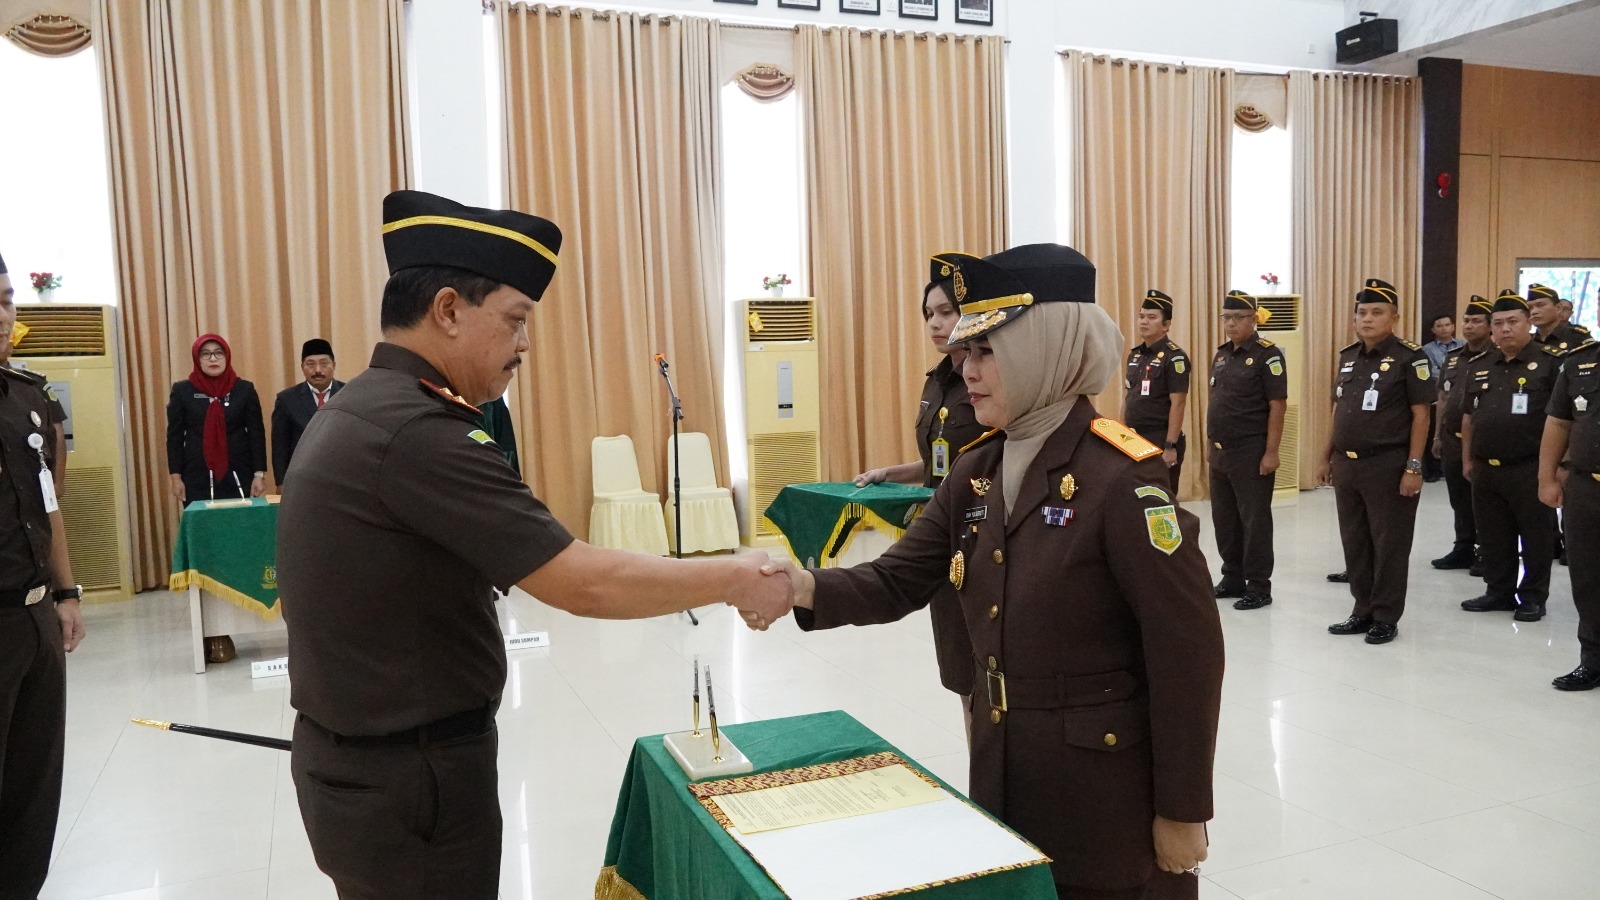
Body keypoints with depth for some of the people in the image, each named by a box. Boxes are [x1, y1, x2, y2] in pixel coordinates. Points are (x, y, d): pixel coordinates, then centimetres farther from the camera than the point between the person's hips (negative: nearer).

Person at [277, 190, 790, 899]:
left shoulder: (353, 411, 6)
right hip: (408, 778, -9)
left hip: (353, 756, 9)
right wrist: (735, 579, -14)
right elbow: (586, 584, -26)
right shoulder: (417, 431, -25)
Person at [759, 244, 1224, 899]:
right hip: (1003, 777, 7)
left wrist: (1182, 810, -15)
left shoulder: (1122, 477, -21)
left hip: (1108, 789, -7)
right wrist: (805, 587, -18)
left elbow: (1187, 652, -19)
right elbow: (896, 581, 1)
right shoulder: (977, 473, 2)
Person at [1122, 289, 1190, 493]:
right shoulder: (1134, 354, 12)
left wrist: (1170, 446, -19)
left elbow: (1178, 404, -16)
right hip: (1133, 439, 8)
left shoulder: (1174, 357, -11)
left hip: (1160, 440, -7)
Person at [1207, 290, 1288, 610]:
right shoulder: (1221, 355, 12)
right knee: (1224, 519, 14)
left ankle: (1259, 587, 8)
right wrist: (1214, 444, 15)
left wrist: (1271, 452, -18)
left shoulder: (1268, 355, -11)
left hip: (1251, 452, -8)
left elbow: (1277, 406, -14)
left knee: (1254, 520, -1)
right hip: (1220, 451, 8)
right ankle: (1233, 578, 26)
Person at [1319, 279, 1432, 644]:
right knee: (1354, 542, 13)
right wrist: (1327, 458, 16)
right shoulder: (1347, 356, 11)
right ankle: (1363, 611, 25)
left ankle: (1386, 618, 14)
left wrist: (1414, 467, -15)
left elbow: (1420, 414, -10)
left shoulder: (1410, 358, -8)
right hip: (1346, 465, 7)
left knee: (1389, 544, 3)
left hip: (1388, 465, -6)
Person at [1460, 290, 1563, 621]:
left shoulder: (1551, 362, -6)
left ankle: (1533, 596, 17)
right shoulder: (1479, 366, 11)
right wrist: (1467, 460, 15)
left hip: (1530, 470, -5)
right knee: (1493, 537, 12)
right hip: (1486, 470, 5)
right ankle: (1499, 591, 25)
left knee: (1536, 536, 5)